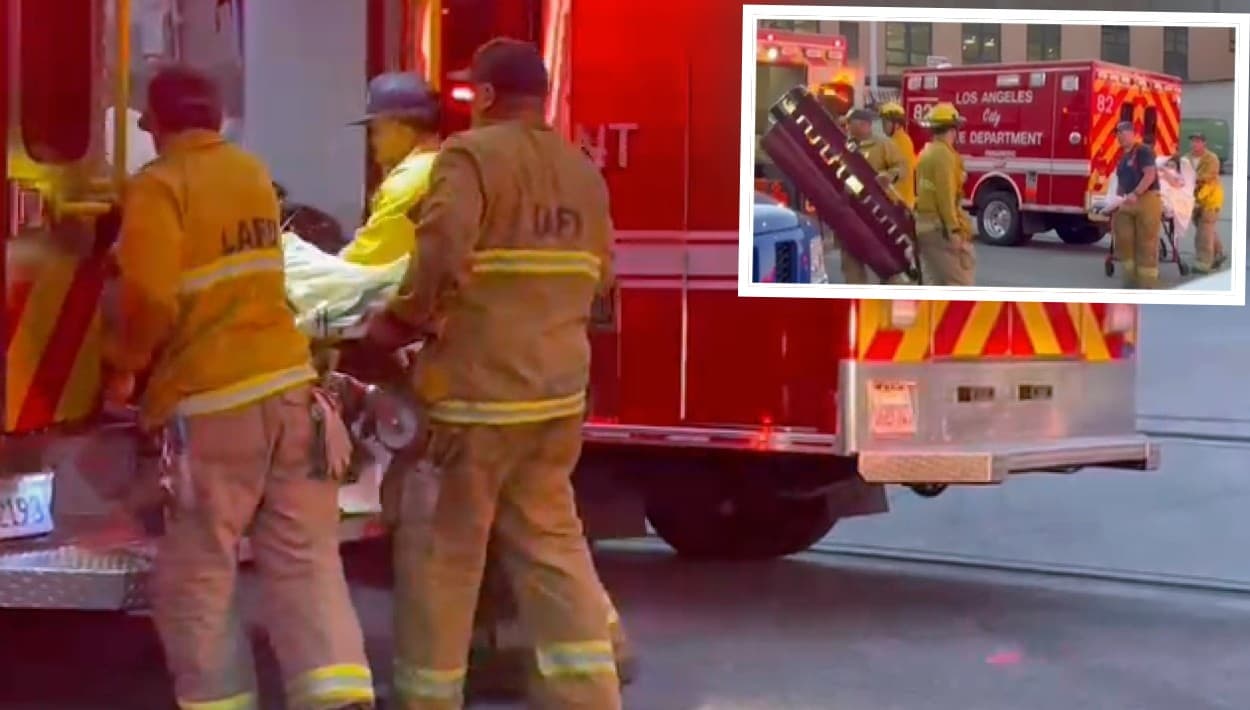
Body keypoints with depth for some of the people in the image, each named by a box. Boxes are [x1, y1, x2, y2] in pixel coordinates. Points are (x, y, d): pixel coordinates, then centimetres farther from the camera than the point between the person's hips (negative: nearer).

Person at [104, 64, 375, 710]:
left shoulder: (159, 186, -9)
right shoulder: (252, 171, 14)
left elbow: (150, 299, -17)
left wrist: (122, 365, 0)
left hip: (211, 402, -6)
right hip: (288, 383, 6)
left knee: (193, 581, 4)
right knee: (305, 564, 5)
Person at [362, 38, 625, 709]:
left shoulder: (472, 155, -11)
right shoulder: (583, 170, 11)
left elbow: (440, 263, -22)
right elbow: (598, 275, 20)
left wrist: (397, 322, -7)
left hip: (477, 390, -7)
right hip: (559, 389, 7)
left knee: (440, 554, 5)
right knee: (552, 542, 15)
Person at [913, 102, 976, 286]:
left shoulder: (926, 153, 15)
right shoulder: (944, 154, -14)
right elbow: (945, 195, -20)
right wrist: (954, 230, -21)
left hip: (924, 224, 10)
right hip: (940, 226, -10)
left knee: (934, 281, 11)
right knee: (960, 281, -7)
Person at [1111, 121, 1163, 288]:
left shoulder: (1143, 151, -8)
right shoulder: (1123, 157, 18)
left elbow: (1150, 175, -19)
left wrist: (1136, 194, -27)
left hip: (1146, 200, -9)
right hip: (1128, 203, 9)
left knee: (1146, 243, -6)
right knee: (1124, 241, 4)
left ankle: (1147, 283, -3)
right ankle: (1131, 278, 12)